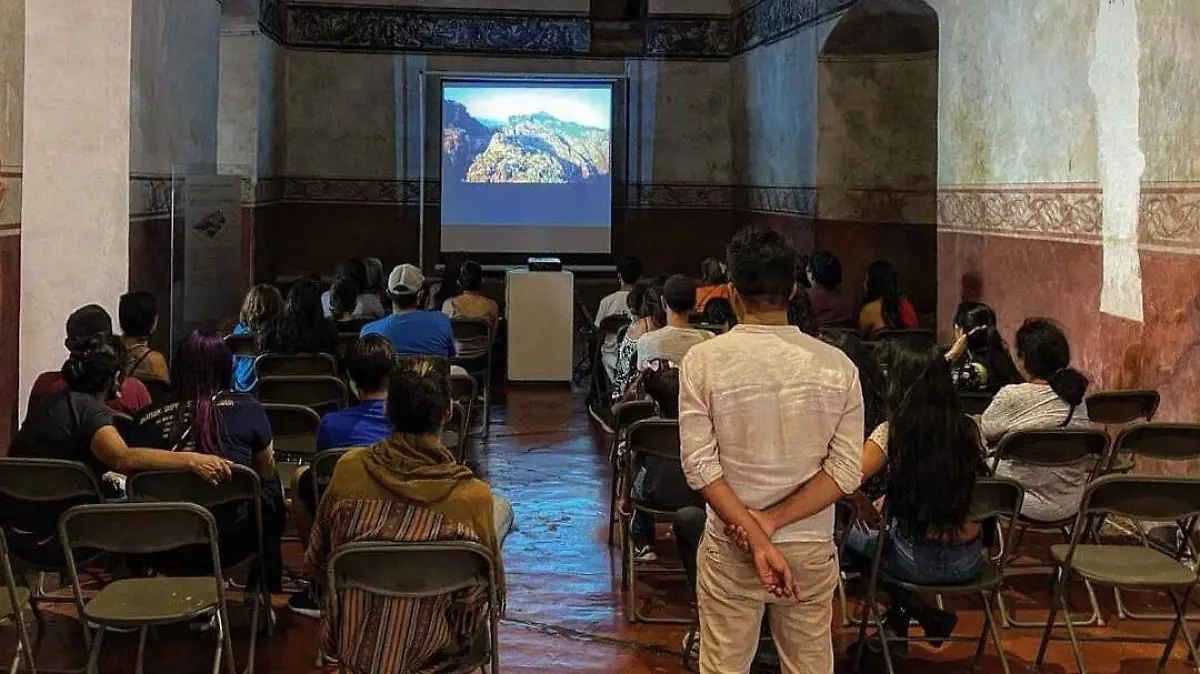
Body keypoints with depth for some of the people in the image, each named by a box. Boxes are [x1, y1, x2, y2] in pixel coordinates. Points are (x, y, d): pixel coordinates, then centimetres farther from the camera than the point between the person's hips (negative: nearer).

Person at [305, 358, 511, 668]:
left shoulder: (349, 469, -18)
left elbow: (316, 564, -3)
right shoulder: (473, 495, -26)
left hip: (347, 641, 3)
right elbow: (483, 591, -14)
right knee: (502, 507, 18)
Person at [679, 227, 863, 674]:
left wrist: (754, 536, -15)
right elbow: (846, 471, -9)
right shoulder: (837, 365, -6)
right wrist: (772, 523, -12)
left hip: (730, 549, -1)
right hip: (811, 549, 2)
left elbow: (701, 467, -14)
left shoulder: (703, 361, -10)